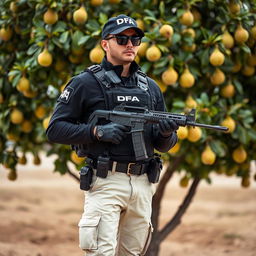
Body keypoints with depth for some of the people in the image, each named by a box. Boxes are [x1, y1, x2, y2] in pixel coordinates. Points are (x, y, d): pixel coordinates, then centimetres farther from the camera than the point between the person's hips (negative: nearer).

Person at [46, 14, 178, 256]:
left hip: (143, 184, 5)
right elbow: (55, 129, -4)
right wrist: (97, 132, -16)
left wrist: (166, 133, -8)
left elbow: (163, 145, 16)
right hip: (106, 182, -5)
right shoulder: (85, 83, -1)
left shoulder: (150, 87, 14)